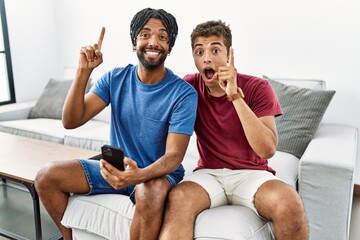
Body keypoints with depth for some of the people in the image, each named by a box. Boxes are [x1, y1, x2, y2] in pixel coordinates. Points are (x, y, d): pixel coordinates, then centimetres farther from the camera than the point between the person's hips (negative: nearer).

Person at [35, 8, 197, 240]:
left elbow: (174, 156, -21)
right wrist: (84, 71, -22)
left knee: (150, 193, -39)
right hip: (116, 167, 5)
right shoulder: (115, 78, -3)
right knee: (47, 177, -10)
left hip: (158, 172, -4)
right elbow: (71, 121, -10)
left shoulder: (184, 94, -16)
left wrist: (138, 175, -41)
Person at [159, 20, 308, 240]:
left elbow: (267, 150, -19)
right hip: (208, 173, 1)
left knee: (290, 203, -30)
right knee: (178, 198, -32)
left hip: (251, 173, 0)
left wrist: (236, 96, -26)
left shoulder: (257, 88, -8)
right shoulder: (190, 87, 0)